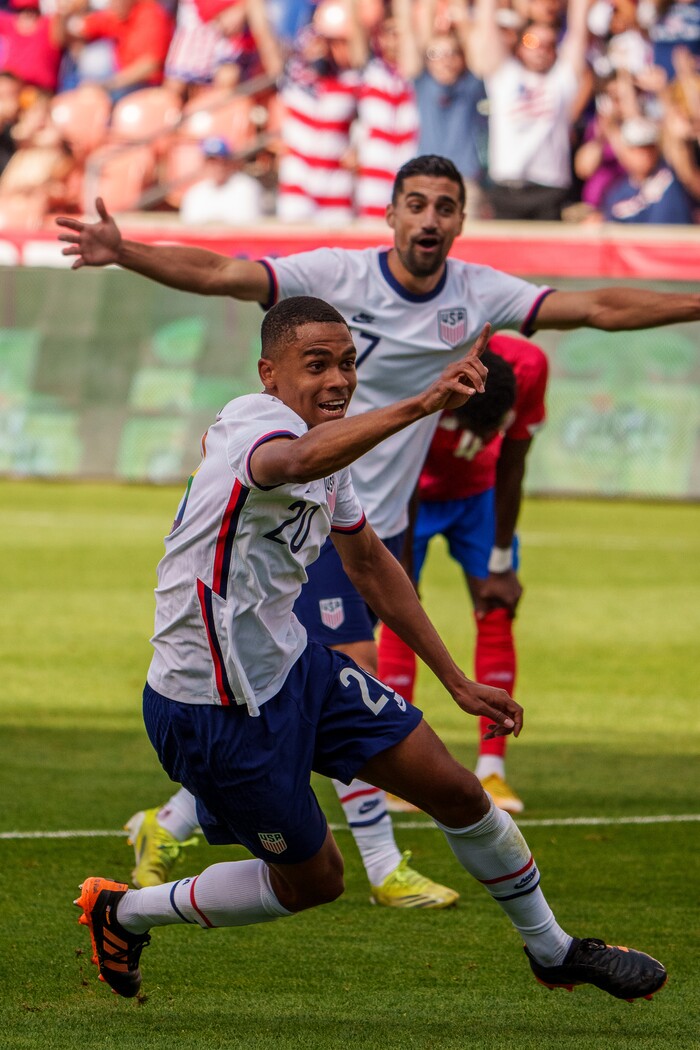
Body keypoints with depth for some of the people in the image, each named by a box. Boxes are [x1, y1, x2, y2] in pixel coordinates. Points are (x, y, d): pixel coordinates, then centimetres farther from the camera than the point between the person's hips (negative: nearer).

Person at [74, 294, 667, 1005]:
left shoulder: (328, 444, 5)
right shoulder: (256, 424, -26)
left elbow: (368, 561, 20)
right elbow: (296, 460, -53)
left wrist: (456, 681, 22)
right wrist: (420, 405, -68)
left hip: (290, 666, 8)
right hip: (215, 709, -8)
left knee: (455, 790, 5)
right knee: (312, 879, 6)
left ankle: (552, 951, 26)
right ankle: (122, 913, 27)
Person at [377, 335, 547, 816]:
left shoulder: (528, 369, -32)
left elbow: (509, 467, -16)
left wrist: (501, 565, -10)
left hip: (478, 490, 3)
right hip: (414, 490, -3)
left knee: (497, 612, -8)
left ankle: (492, 770, -5)